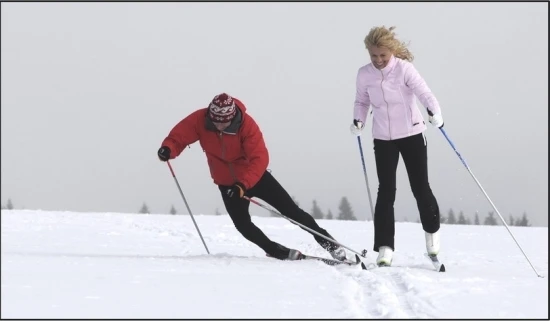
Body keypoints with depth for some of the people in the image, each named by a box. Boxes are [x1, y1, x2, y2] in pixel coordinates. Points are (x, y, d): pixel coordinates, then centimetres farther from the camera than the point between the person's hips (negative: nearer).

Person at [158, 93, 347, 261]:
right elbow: (179, 135, -14)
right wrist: (168, 149, -39)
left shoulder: (246, 124, -28)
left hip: (255, 176, -3)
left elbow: (260, 158, -33)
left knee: (291, 211, -2)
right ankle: (279, 252, 3)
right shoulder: (200, 120, -18)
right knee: (243, 224, -12)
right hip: (227, 183, 3)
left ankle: (328, 243, 10)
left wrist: (243, 185, -44)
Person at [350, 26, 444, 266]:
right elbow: (362, 101, 9)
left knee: (420, 188, 5)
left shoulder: (404, 69, -16)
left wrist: (435, 113, -44)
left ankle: (432, 232, 31)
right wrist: (358, 120, -10)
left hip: (412, 135, -2)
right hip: (383, 138, 2)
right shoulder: (364, 74, -5)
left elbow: (424, 93, -25)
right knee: (386, 192, -5)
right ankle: (384, 247, -4)